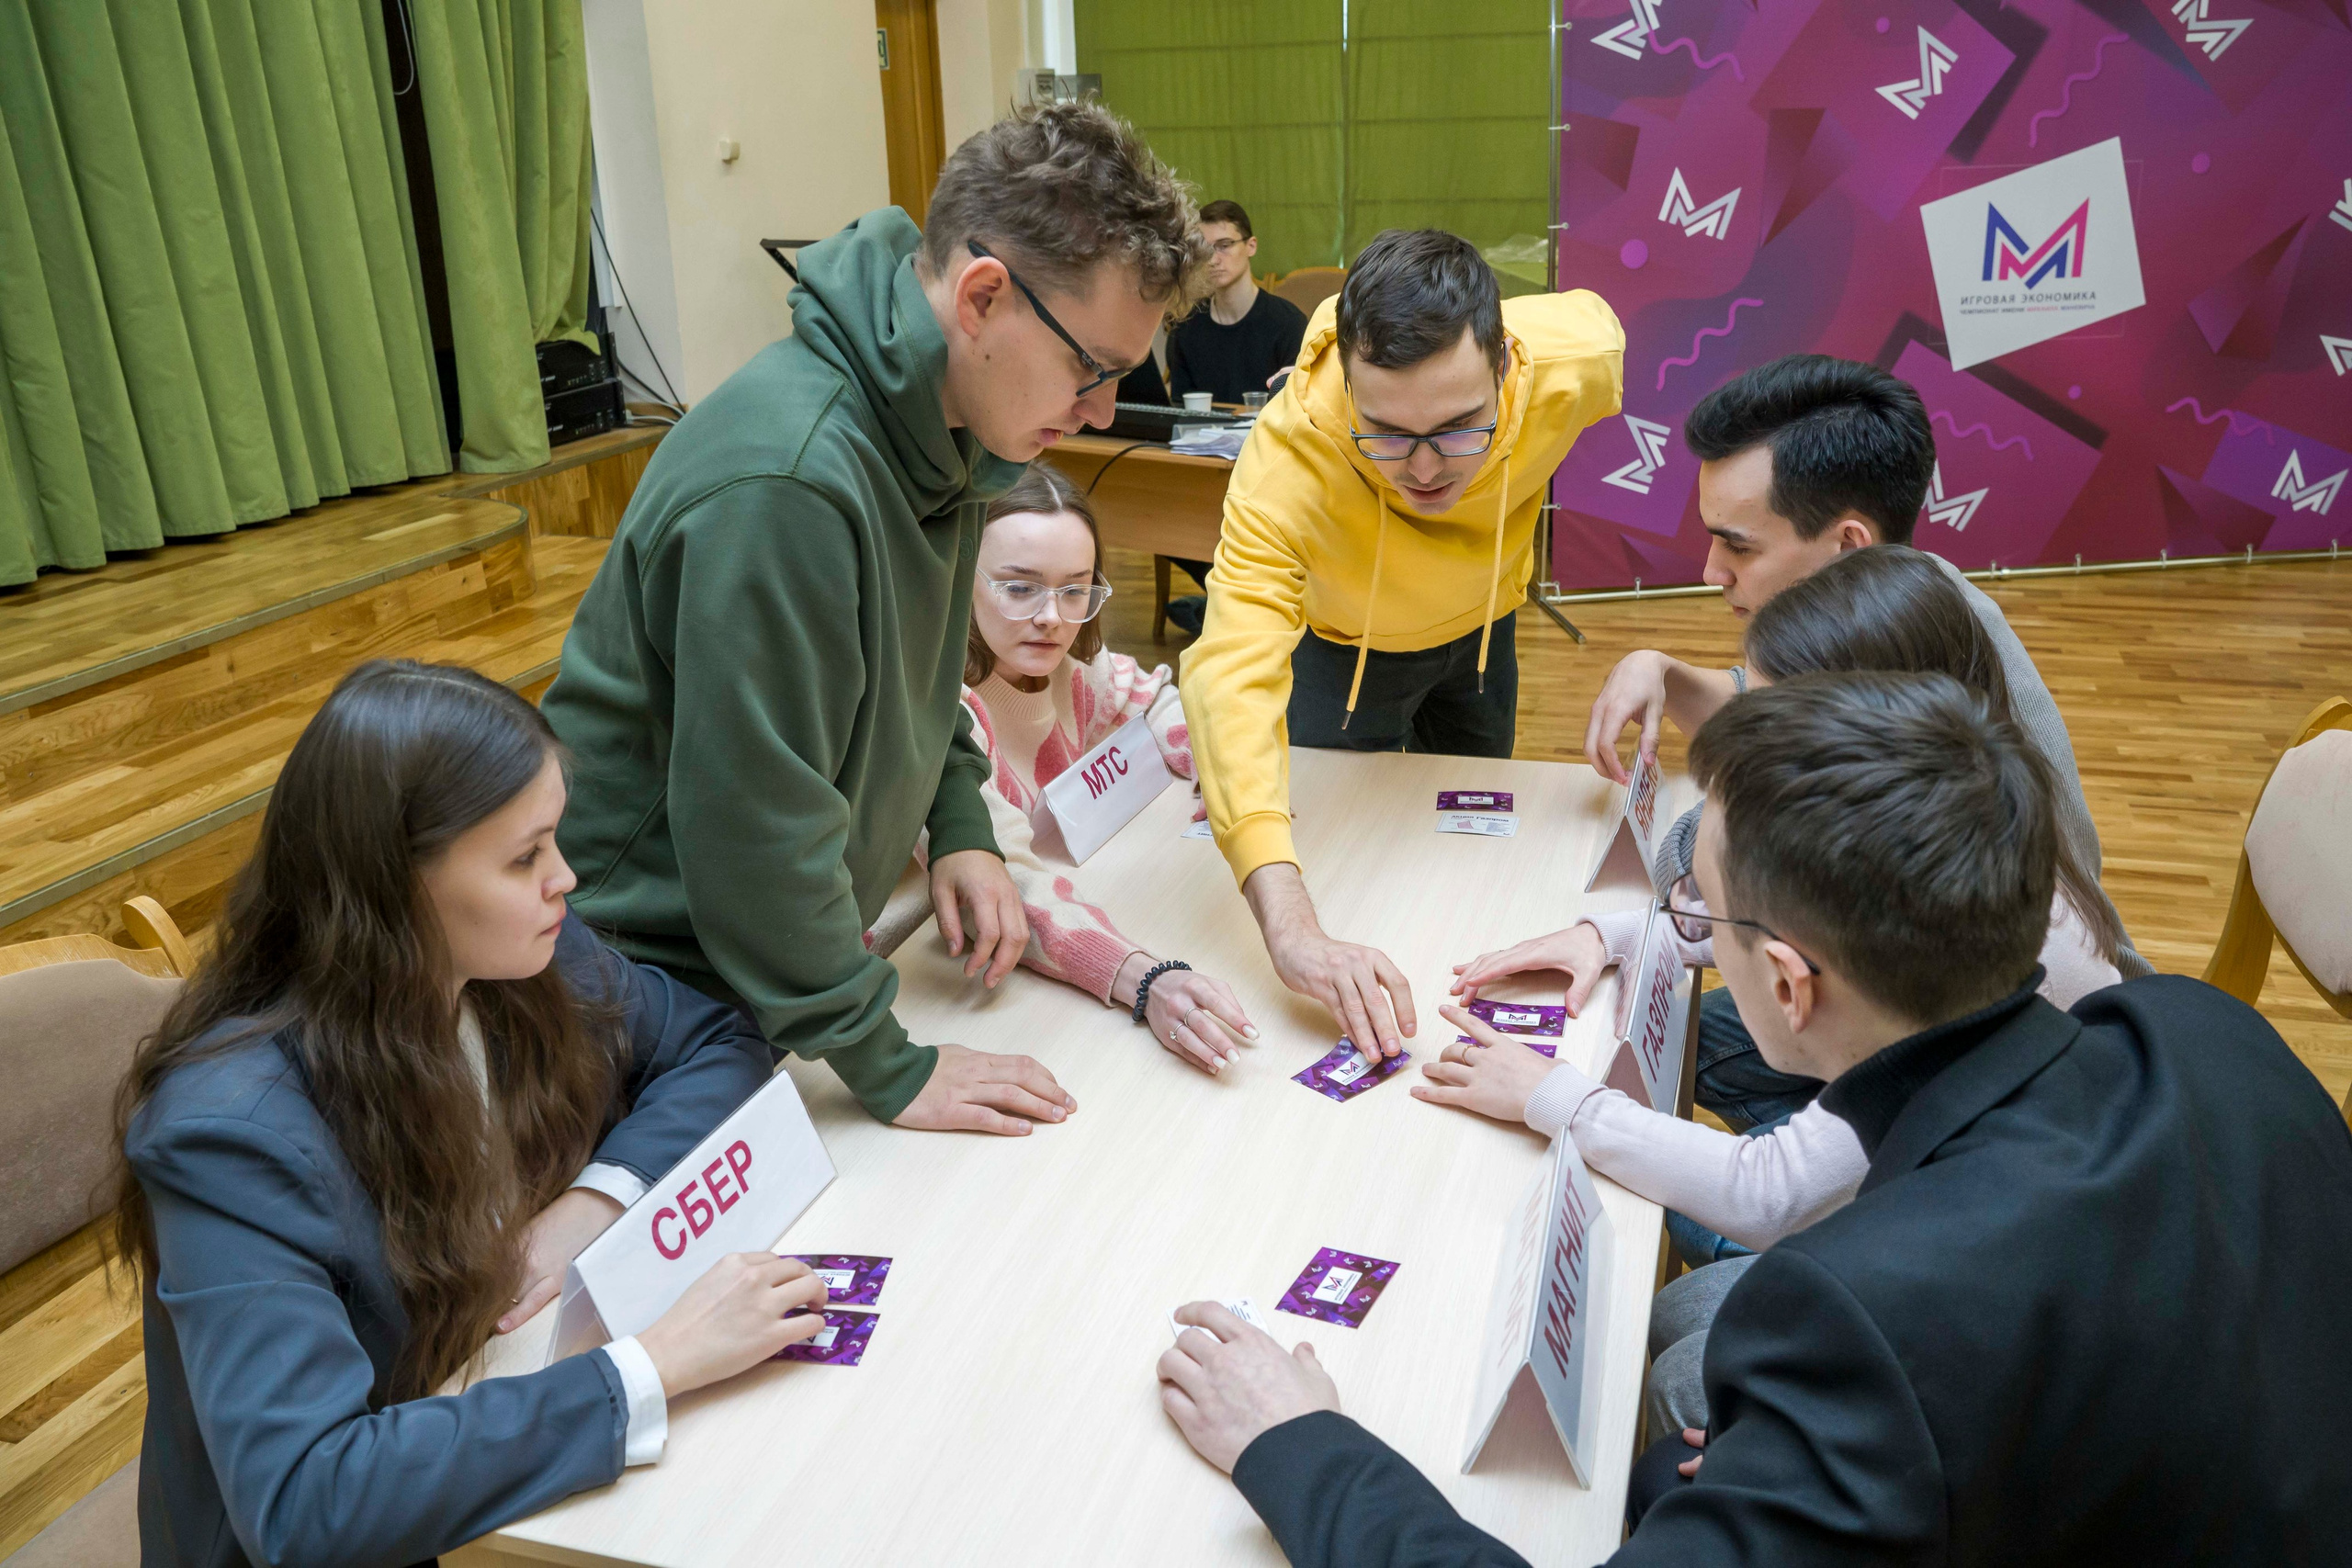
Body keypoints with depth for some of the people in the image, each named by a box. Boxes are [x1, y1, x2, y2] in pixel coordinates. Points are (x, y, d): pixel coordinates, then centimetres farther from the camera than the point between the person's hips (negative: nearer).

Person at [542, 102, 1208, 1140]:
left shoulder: (937, 425, -3)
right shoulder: (783, 484, -33)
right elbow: (754, 814, -29)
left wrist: (962, 827, 1)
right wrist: (887, 1067, -21)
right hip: (649, 965, -8)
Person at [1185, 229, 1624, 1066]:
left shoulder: (1575, 358, -38)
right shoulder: (1286, 457, -47)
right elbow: (1234, 673, -58)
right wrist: (1292, 927, -71)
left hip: (1478, 624, 4)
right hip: (1339, 643, -3)